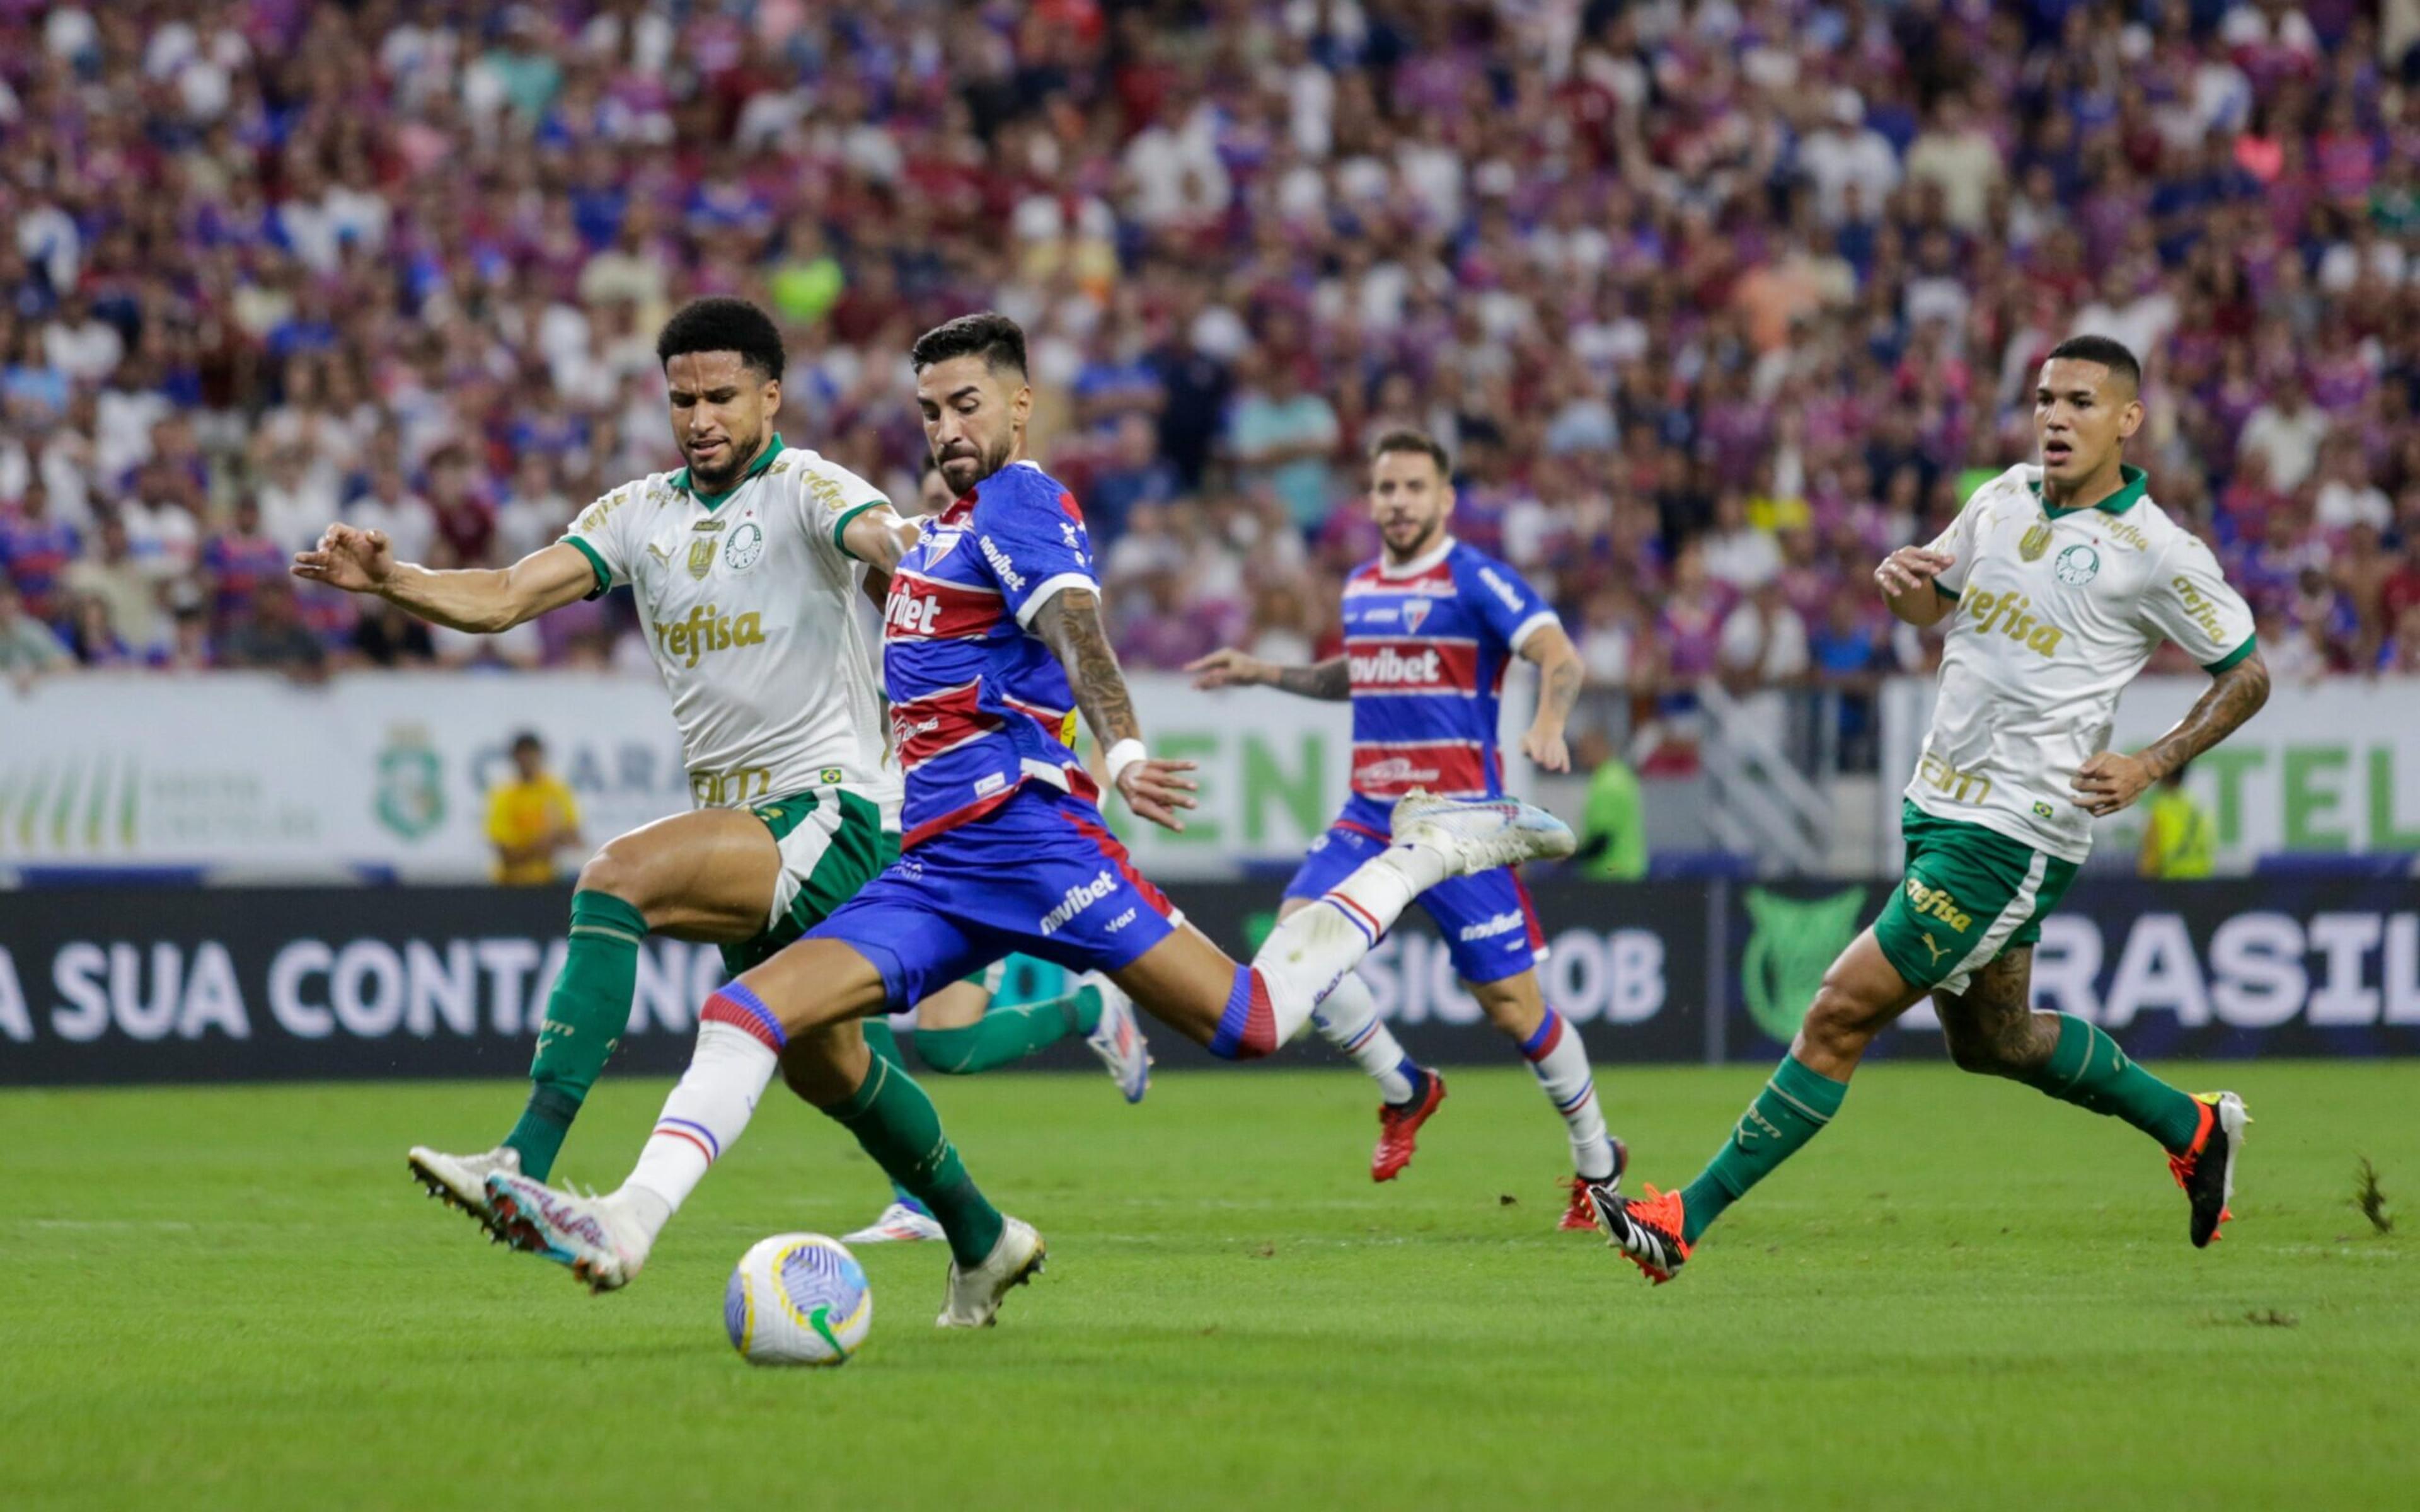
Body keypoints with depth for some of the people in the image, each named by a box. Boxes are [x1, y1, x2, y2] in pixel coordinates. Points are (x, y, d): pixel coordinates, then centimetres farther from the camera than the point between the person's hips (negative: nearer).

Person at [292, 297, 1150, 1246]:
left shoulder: (805, 491, -8)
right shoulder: (643, 513, 11)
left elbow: (886, 539, -29)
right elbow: (504, 598, 2)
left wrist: (907, 543, -55)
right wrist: (387, 580, -16)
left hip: (833, 815, -8)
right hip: (739, 827, 8)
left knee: (616, 877, -29)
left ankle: (524, 1163, -36)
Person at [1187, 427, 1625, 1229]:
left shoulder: (1476, 580, -9)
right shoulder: (1360, 587, 12)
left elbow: (1562, 658, -22)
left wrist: (1547, 724, -42)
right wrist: (1263, 673, 25)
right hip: (1370, 816, 6)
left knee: (1511, 1001, -4)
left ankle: (1598, 1161, 16)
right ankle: (1404, 1090, 2)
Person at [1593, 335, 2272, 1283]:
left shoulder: (2158, 553, -11)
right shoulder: (2003, 500, 6)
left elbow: (2249, 676, -1)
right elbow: (1933, 605, 21)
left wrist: (2151, 765, -12)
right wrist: (1901, 581, -3)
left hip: (2013, 837, -8)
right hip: (1939, 805, 8)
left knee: (1843, 1014, -11)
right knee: (1991, 1040, 22)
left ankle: (1686, 1221, -7)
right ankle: (2192, 1128, 41)